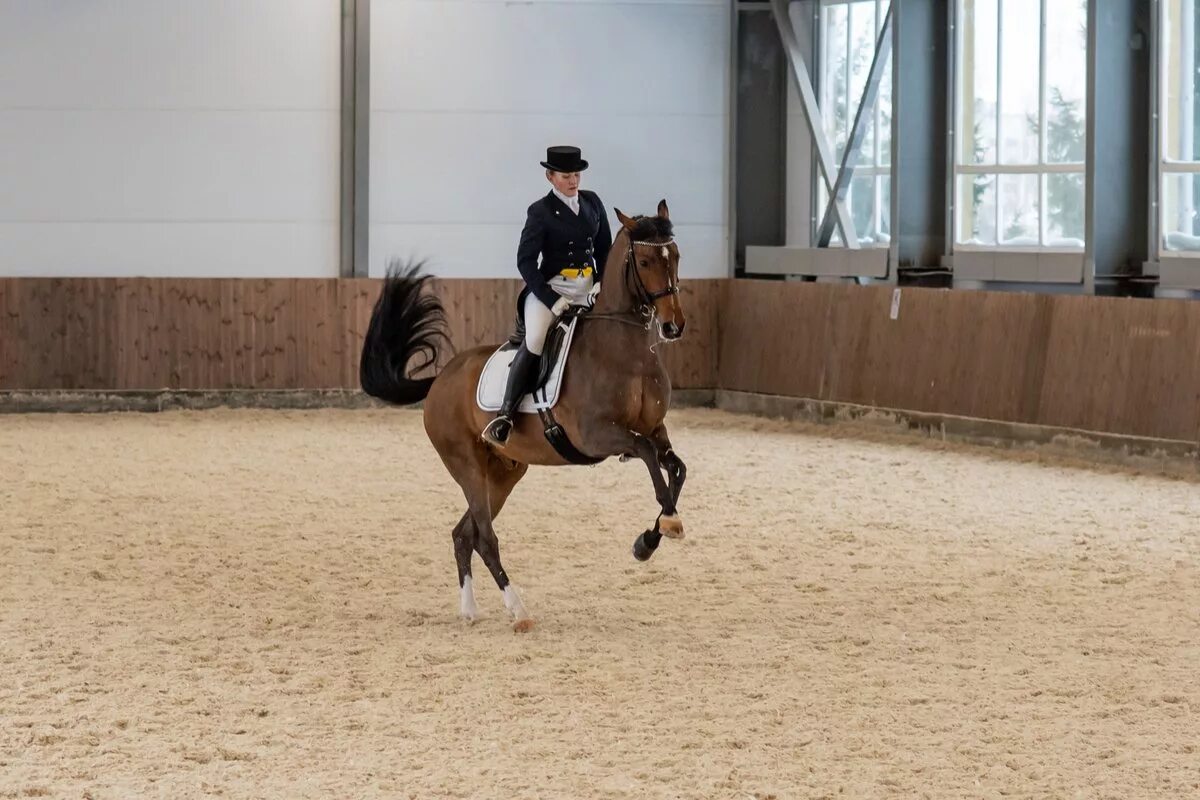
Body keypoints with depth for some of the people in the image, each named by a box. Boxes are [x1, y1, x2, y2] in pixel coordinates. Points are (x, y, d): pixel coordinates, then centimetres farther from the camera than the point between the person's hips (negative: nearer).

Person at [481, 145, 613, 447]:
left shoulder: (592, 202, 8)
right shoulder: (540, 212, -6)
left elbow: (605, 248, 14)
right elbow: (525, 260, -9)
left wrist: (601, 283, -3)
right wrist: (551, 300, -17)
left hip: (588, 288, 6)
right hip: (551, 287, -5)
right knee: (534, 342, -27)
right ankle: (505, 416, -27)